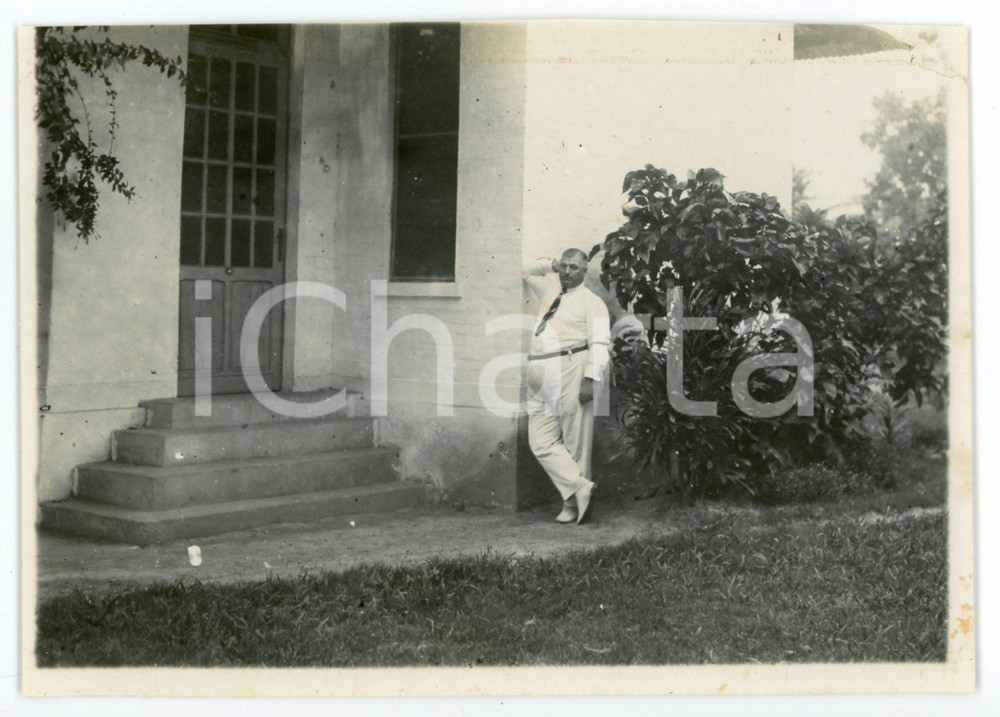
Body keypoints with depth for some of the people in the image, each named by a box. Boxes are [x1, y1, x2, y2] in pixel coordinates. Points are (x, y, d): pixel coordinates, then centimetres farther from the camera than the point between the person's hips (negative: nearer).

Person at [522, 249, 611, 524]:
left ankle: (573, 505, -1)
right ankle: (580, 488, -6)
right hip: (540, 379, 7)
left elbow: (599, 344, -8)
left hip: (570, 372, -7)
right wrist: (552, 264, 21)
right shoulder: (551, 294, 22)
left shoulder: (591, 301, 2)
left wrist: (591, 380, -19)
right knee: (541, 442, -3)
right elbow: (529, 271, 40)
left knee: (575, 442, -4)